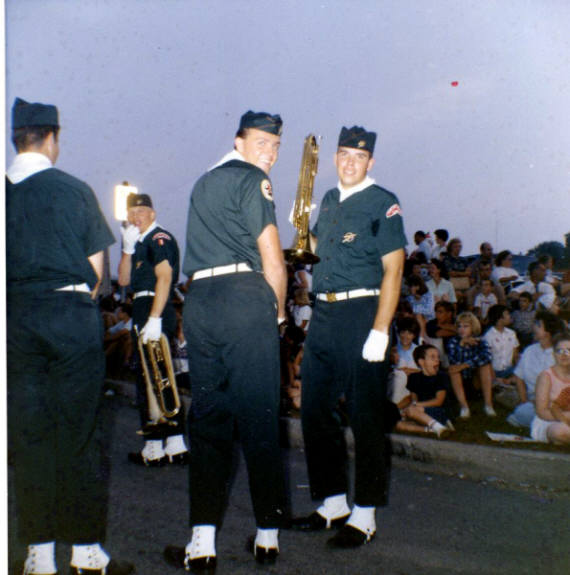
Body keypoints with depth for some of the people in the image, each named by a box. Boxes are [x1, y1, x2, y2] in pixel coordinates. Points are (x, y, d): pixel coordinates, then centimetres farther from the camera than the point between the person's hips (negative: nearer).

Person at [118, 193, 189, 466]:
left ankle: (154, 449, 1)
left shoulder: (159, 238, -9)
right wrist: (128, 248, -1)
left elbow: (164, 277, -20)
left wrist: (153, 319, -27)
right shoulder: (141, 243, 21)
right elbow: (124, 280, 14)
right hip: (144, 310, 10)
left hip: (154, 309, -10)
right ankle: (176, 446, 16)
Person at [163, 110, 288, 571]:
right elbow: (273, 262, -6)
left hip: (198, 301, 7)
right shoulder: (252, 180, 0)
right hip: (245, 296, -7)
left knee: (207, 417, 6)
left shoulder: (204, 183, 25)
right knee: (259, 418, 0)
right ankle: (268, 537, 8)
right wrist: (279, 312, 8)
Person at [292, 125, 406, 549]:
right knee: (315, 410, 10)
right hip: (323, 314, 8)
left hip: (362, 312, -7)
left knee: (366, 417, -1)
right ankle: (333, 503, 24)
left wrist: (380, 331, -19)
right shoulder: (330, 201, 16)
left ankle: (365, 516, 8)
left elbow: (393, 268, -12)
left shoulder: (383, 203, -5)